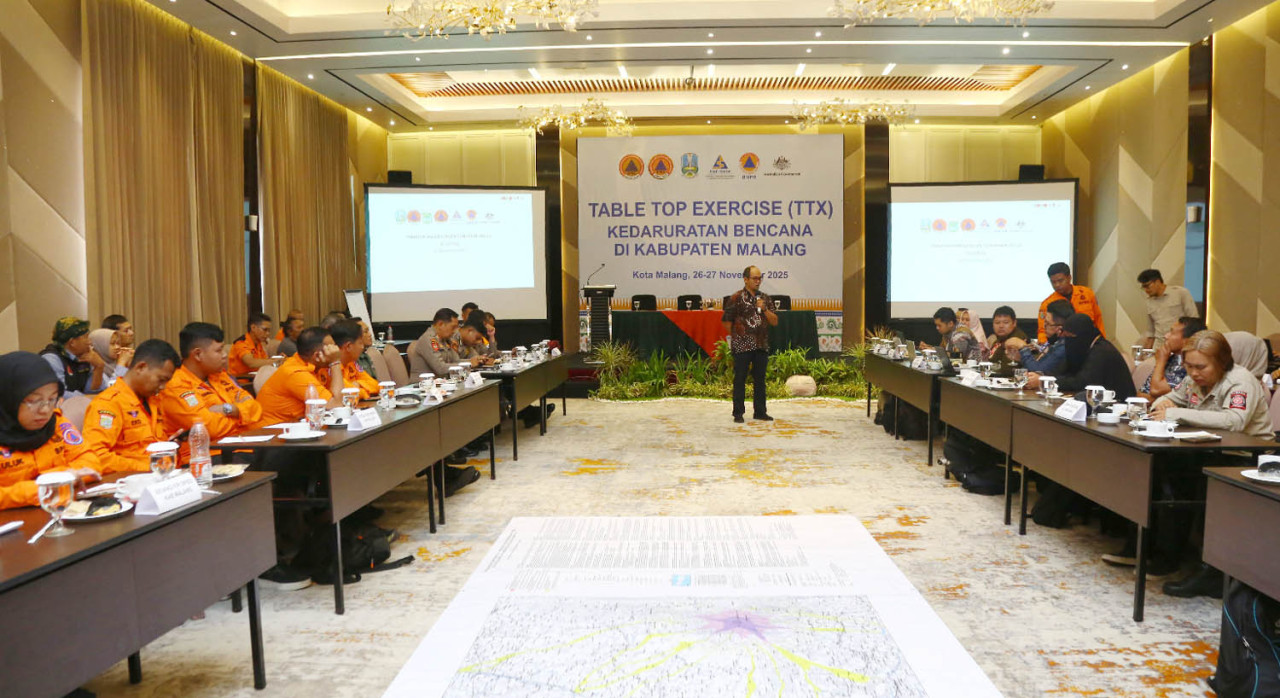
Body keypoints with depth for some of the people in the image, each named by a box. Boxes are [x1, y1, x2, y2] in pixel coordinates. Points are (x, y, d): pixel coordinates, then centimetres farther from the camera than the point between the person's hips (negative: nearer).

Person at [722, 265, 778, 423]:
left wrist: (764, 309, -7)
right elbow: (727, 321, -3)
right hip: (742, 346, -5)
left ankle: (760, 411, 18)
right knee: (740, 379, 0)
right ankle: (738, 413, 7)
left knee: (760, 379, 10)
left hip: (761, 345, 5)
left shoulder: (765, 298, 11)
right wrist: (738, 335, 3)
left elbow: (774, 321, 8)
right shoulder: (736, 298, -4)